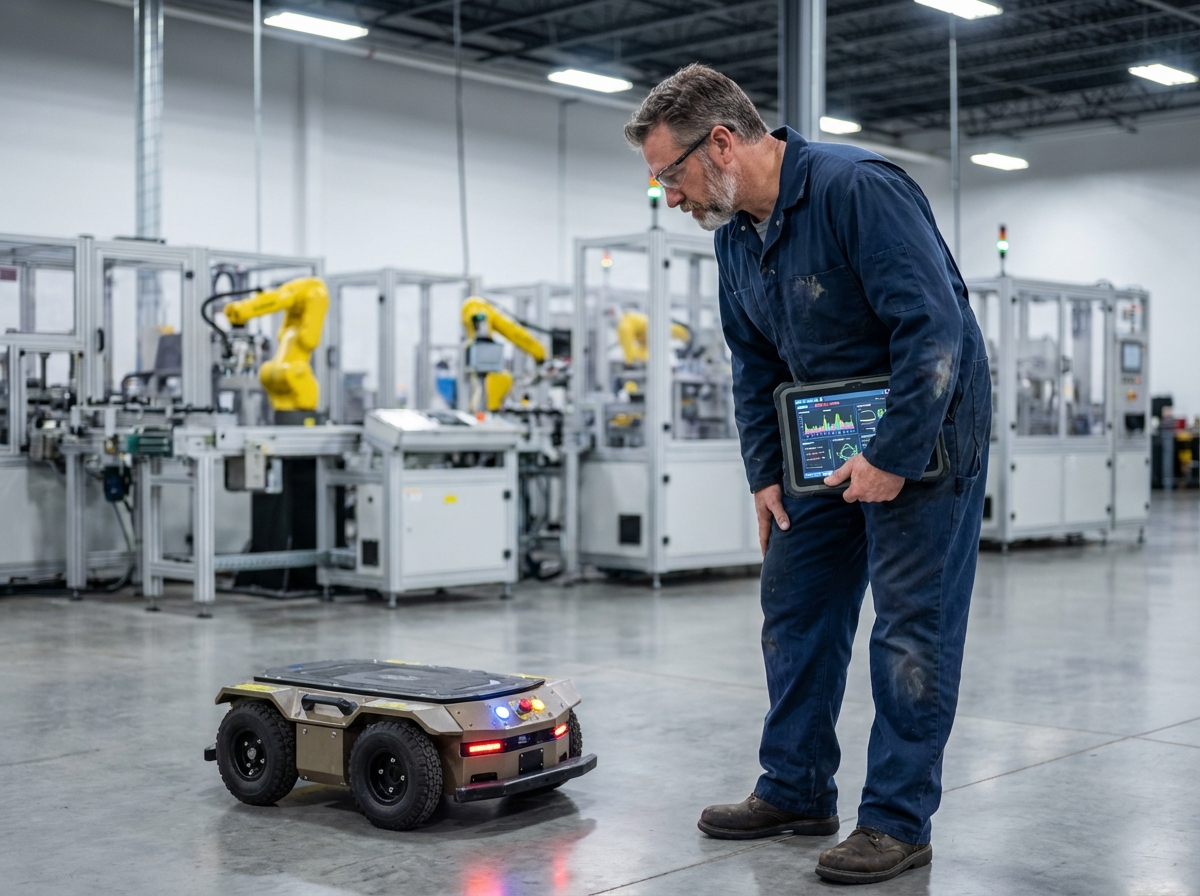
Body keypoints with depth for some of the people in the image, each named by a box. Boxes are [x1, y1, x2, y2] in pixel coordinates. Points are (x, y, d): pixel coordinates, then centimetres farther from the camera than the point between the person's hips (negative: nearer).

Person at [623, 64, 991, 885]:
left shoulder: (859, 189, -24)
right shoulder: (735, 234, 3)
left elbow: (934, 329, -28)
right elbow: (756, 366, 12)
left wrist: (895, 459, -25)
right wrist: (766, 473, 5)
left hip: (925, 429, -8)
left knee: (913, 625, -5)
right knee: (795, 604, 10)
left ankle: (899, 820, 4)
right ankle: (797, 790, 22)